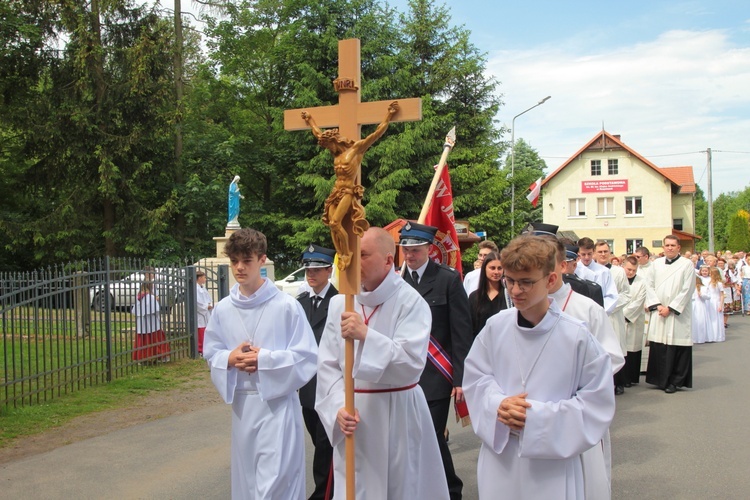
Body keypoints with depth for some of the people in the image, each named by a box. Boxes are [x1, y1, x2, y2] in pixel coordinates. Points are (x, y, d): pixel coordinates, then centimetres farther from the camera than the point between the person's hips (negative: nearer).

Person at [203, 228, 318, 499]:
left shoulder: (287, 306, -12)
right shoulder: (223, 309, 2)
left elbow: (307, 356, -10)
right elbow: (211, 354, 11)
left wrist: (264, 359, -18)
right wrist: (229, 358, -10)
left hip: (277, 403, -5)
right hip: (242, 403, 5)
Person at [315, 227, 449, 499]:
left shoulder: (411, 302, -10)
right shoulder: (339, 303, 2)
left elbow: (412, 362, -20)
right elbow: (327, 364, 0)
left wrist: (366, 335, -30)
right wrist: (339, 407, -14)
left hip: (398, 413, -3)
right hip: (353, 414, 3)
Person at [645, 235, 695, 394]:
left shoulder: (687, 264, -2)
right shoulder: (656, 263, 11)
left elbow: (687, 290, -7)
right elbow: (650, 286, 8)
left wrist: (670, 308, -10)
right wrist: (657, 305, -5)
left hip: (678, 314, -4)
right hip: (658, 313, 4)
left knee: (676, 348, -2)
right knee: (657, 346, 4)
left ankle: (674, 381, 7)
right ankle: (660, 379, 14)